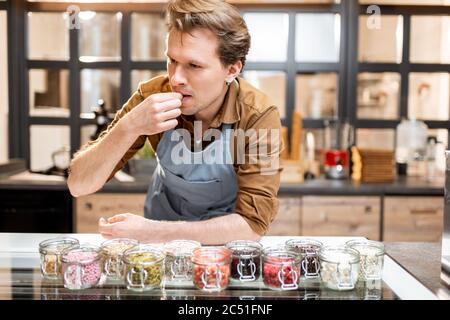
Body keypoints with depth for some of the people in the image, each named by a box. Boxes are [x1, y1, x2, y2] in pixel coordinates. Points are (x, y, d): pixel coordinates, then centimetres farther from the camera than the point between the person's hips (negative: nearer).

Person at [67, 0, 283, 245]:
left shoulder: (258, 116, -23)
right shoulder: (151, 95, -18)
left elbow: (253, 224, -25)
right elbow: (78, 185, -18)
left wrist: (152, 232, -31)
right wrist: (129, 127, -34)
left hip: (224, 240, -1)